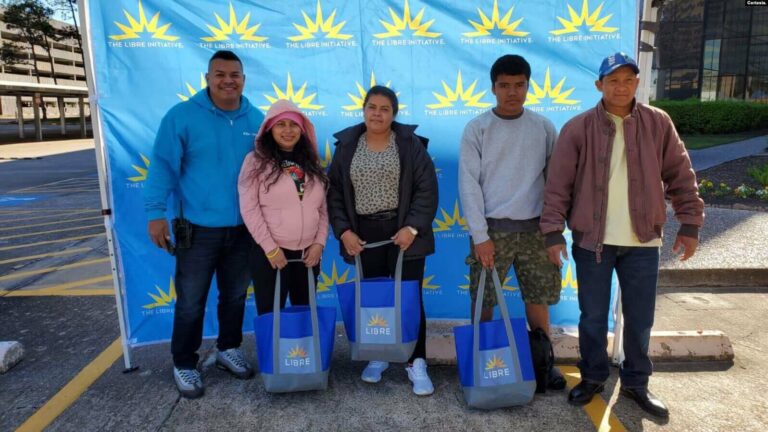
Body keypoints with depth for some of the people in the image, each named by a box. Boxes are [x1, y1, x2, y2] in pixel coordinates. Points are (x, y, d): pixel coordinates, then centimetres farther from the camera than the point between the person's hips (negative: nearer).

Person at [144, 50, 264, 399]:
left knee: (235, 295, 17)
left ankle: (228, 349, 38)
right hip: (198, 228, -3)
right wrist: (156, 212, -13)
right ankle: (184, 364, 25)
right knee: (190, 301, 6)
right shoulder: (182, 116, -9)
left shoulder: (256, 119, 3)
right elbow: (163, 165, -9)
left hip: (243, 228, 4)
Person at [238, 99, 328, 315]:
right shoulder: (256, 161, -3)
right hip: (271, 255, -4)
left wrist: (319, 242, -1)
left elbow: (323, 209, 11)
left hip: (308, 254, 4)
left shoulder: (312, 163, 11)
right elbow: (249, 209, -8)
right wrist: (270, 248, -13)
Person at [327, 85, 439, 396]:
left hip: (404, 232, -2)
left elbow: (427, 190, -5)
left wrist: (412, 227, -15)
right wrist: (343, 231, -7)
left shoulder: (411, 144, -2)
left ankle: (416, 363, 12)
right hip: (364, 234, 2)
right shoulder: (347, 146, 4)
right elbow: (334, 193, 4)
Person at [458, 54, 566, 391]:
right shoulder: (477, 129, -3)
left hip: (535, 228, 2)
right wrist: (480, 235, -12)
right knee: (484, 301, 4)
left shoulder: (543, 127, 5)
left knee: (538, 298, 10)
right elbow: (469, 184, -7)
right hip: (492, 228, -2)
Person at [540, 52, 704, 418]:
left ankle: (635, 382, 31)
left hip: (642, 241, 2)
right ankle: (593, 377, 30)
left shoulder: (658, 123, 2)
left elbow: (680, 176, 6)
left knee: (640, 319, 12)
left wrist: (689, 223, 3)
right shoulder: (578, 128, -5)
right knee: (593, 318, 10)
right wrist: (553, 232, -10)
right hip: (592, 240, -1)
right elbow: (558, 185, -6)